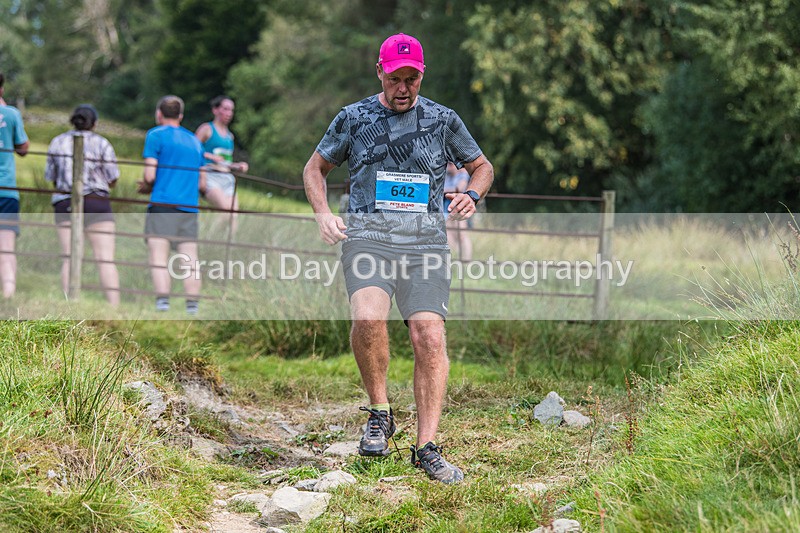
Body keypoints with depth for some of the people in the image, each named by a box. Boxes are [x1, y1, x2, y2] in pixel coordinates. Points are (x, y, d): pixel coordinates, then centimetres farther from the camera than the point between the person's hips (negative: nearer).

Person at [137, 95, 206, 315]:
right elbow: (202, 184, 20)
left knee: (159, 257, -7)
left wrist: (145, 187, 15)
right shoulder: (194, 140, 21)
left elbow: (150, 175, -5)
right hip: (189, 208, 5)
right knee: (189, 261, 0)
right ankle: (192, 308, -8)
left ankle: (162, 303, -20)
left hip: (162, 204, -5)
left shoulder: (156, 135, 3)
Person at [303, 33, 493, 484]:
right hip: (368, 232, -1)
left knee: (430, 336, -14)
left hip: (425, 237, 1)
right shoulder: (353, 119, 12)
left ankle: (427, 447, -7)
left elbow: (482, 166, 25)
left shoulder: (443, 120, 13)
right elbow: (316, 167, 22)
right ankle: (380, 413, -7)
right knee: (369, 317, -28)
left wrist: (471, 196, 3)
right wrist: (324, 214, 5)